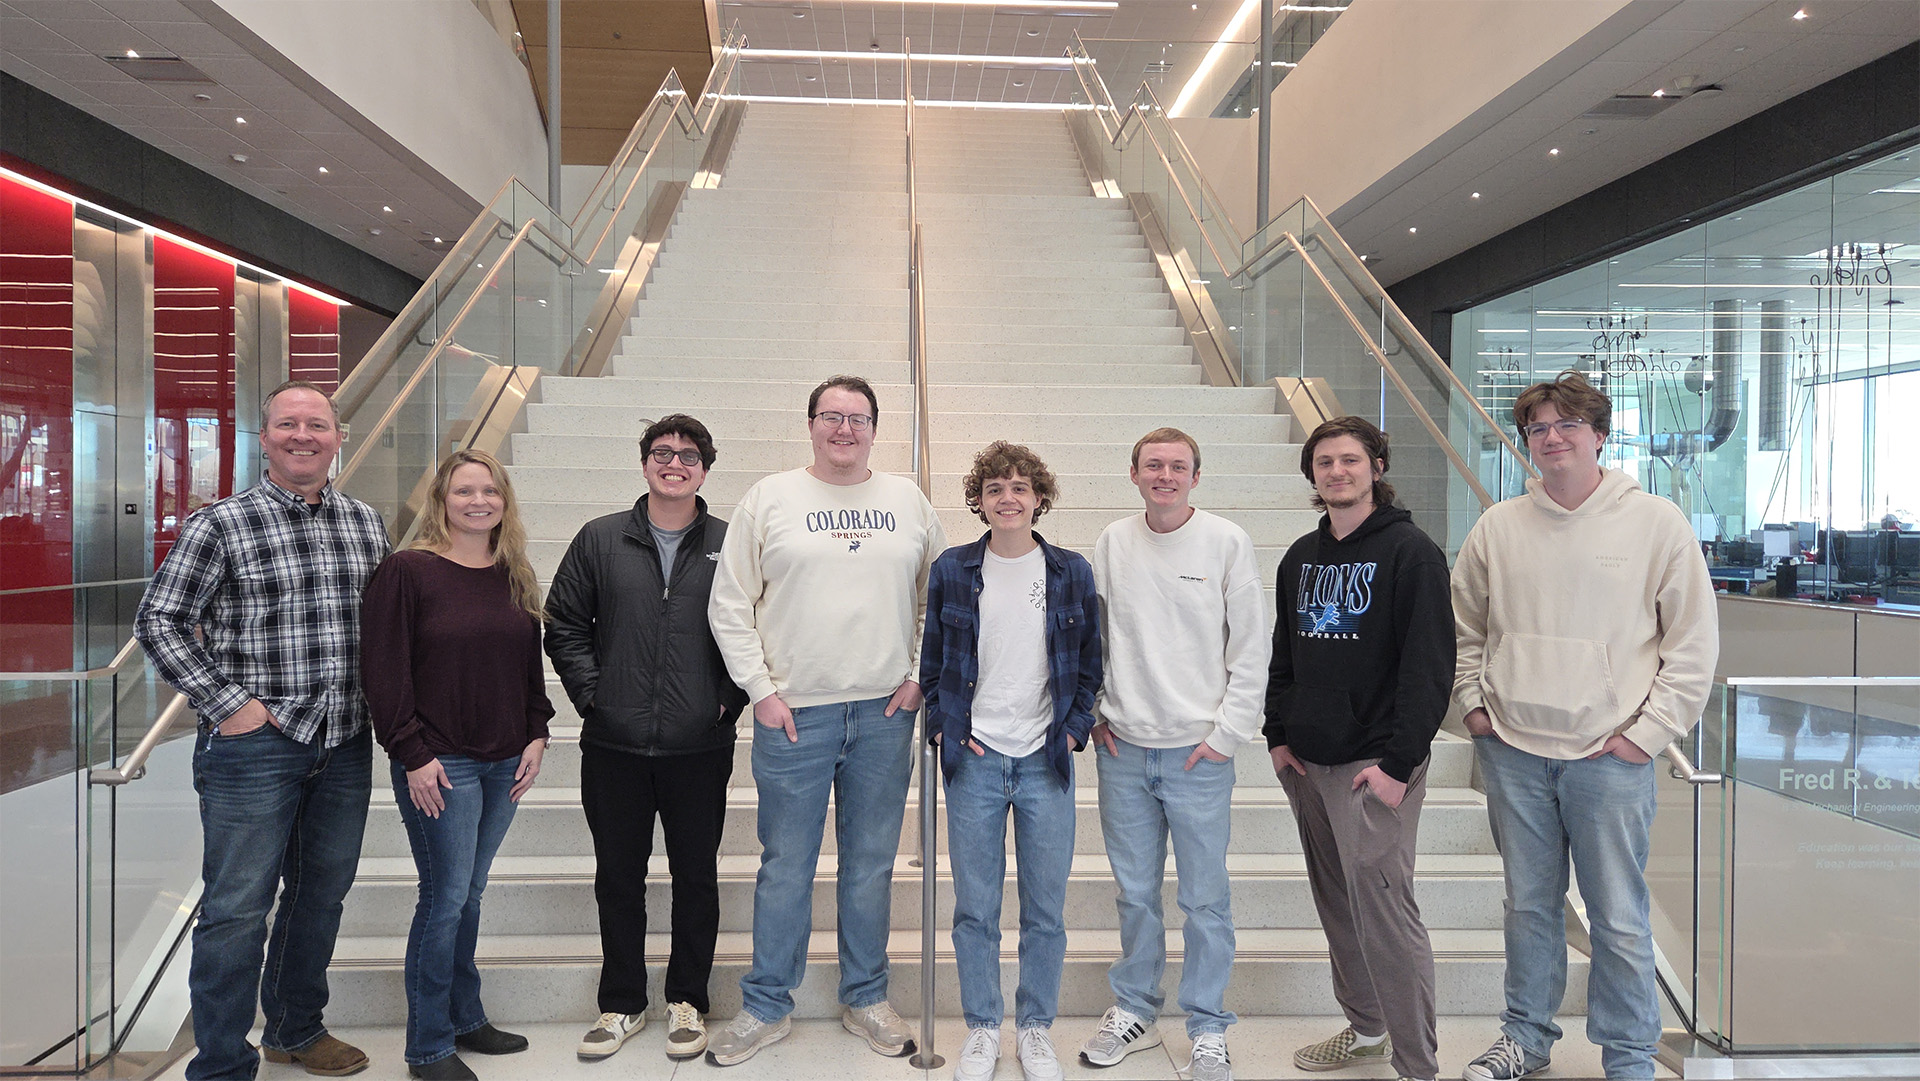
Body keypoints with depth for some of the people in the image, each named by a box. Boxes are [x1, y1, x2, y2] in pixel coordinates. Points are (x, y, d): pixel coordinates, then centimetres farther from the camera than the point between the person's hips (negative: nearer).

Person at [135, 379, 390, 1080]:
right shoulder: (221, 524, -6)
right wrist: (226, 704, -12)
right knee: (238, 908, 0)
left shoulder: (366, 523, 8)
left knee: (322, 895, 16)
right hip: (254, 742, -5)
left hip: (346, 745, 5)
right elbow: (158, 621, -5)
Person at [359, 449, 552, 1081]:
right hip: (439, 764, -5)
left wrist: (536, 734, 7)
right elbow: (383, 669, -11)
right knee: (446, 897, -1)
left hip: (504, 763, 6)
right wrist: (413, 754, -13)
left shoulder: (515, 577, 10)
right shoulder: (407, 572, -8)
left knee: (469, 893, 15)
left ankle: (465, 1018, 29)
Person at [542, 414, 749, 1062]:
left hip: (700, 747, -1)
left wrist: (729, 699, -4)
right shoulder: (600, 540, 5)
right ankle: (622, 1004, 28)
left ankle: (688, 1002, 26)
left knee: (697, 877, 10)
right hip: (613, 746, 1)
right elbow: (564, 624, 8)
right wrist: (591, 693, -1)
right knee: (618, 877, 11)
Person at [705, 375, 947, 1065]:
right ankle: (765, 1008, 23)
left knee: (871, 864, 12)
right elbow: (730, 607, 1)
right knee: (785, 866, 7)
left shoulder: (908, 502, 8)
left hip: (885, 713, 2)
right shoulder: (769, 499, 1)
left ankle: (866, 1000, 28)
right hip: (793, 715, -2)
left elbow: (938, 598, 14)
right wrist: (761, 689, -5)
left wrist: (920, 674, 3)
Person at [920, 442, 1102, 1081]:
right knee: (975, 907, 6)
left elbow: (1090, 662, 9)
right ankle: (983, 1029, 23)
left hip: (1046, 762, 1)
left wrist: (1075, 729, 0)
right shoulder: (951, 571, 3)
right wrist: (944, 727, -1)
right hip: (974, 760, 0)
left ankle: (1035, 1028, 25)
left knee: (1046, 908, 7)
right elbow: (931, 662, 9)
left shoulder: (1072, 572, 4)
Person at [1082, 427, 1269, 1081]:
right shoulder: (1113, 543, 5)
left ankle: (1207, 1028, 22)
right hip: (1123, 749, 3)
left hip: (1199, 755, -2)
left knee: (1205, 898, 5)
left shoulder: (1227, 542, -3)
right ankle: (1134, 1010, 30)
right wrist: (1093, 711, 5)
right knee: (1135, 892, 14)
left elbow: (1252, 651, -2)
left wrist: (1227, 732, -7)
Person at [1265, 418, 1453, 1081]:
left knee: (1383, 910, -6)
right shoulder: (1301, 558, 12)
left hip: (1373, 766, -7)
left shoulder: (1410, 552, -8)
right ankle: (1366, 1028, 31)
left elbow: (1430, 664, -13)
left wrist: (1399, 761, -17)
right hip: (1306, 761, 7)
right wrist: (1278, 734, 8)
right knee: (1336, 904, 15)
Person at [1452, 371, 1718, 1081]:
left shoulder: (1657, 523, -3)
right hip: (1512, 751, 3)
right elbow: (1461, 627, 16)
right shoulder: (1497, 527, 5)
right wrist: (1472, 702, 5)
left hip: (1610, 756, -3)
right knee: (1529, 904, 15)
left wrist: (1649, 731, -7)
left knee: (1618, 917, 4)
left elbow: (1694, 642, -2)